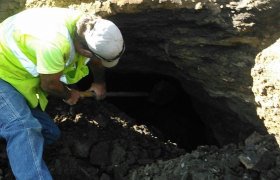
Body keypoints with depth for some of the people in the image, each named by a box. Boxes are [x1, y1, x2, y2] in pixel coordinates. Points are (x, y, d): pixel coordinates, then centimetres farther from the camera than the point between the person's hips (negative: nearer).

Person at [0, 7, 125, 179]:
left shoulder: (89, 24, -12)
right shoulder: (55, 43, -38)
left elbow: (95, 60, 12)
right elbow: (49, 84, -18)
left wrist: (100, 83, 27)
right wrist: (68, 95, 2)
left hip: (20, 75, 8)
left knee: (50, 132, 6)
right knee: (23, 128, -30)